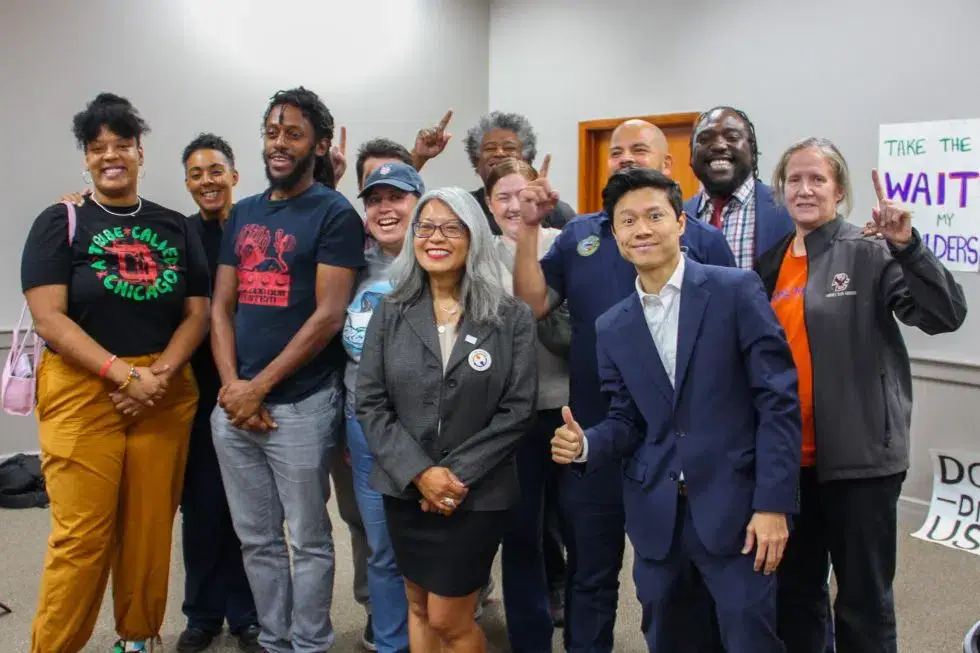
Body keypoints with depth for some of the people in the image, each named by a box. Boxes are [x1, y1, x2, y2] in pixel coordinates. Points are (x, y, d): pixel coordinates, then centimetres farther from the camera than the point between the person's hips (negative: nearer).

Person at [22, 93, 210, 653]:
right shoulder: (60, 223, 1)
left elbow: (197, 313, 7)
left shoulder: (176, 227, 10)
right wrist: (125, 374, -17)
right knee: (82, 535, -5)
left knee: (151, 529, 6)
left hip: (167, 395, 3)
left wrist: (160, 373, -11)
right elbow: (49, 318, -8)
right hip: (83, 392, -3)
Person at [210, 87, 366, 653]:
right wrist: (231, 383, -5)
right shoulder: (243, 214, 14)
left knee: (308, 540, 6)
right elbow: (222, 307, 10)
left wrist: (259, 387, -13)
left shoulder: (334, 214, -5)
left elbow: (329, 314, -13)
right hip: (234, 404, 6)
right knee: (257, 539, 15)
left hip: (300, 405, -6)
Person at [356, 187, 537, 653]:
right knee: (419, 608, 17)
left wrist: (458, 475, -15)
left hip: (478, 493, -3)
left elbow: (517, 410, -9)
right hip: (405, 489, 3)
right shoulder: (390, 313, 1)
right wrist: (420, 472, -14)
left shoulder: (511, 317, -6)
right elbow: (369, 404, -3)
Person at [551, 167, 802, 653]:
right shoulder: (611, 327, 8)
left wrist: (773, 503, -12)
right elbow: (626, 423, 10)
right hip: (656, 513, 4)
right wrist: (584, 444, -12)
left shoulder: (736, 290, -5)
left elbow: (778, 400, -8)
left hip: (734, 505, -4)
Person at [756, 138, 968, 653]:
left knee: (864, 600, 6)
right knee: (793, 592, 18)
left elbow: (945, 315, -18)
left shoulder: (869, 253, -7)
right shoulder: (772, 263, 8)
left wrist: (906, 244, -29)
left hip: (858, 455, -5)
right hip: (787, 456, 5)